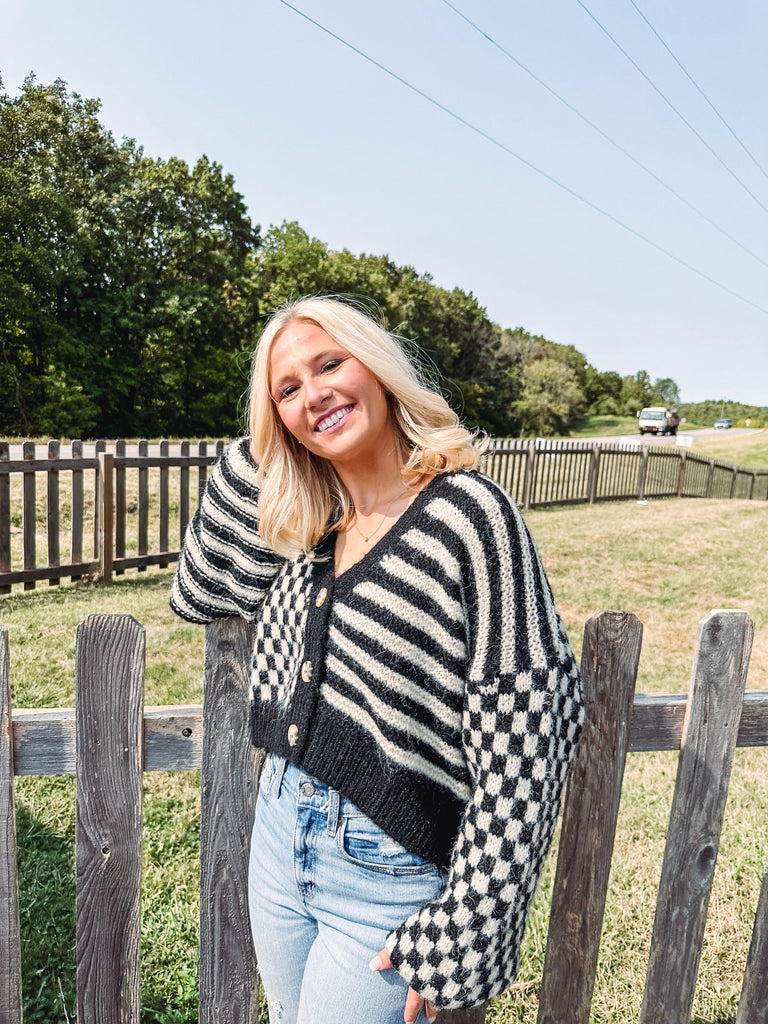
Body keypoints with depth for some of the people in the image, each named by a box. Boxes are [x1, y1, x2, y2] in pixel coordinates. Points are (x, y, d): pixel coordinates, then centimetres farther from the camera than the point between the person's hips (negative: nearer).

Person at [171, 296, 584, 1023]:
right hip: (280, 837, 7)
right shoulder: (306, 532, 2)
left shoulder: (468, 513, -20)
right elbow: (197, 594, 10)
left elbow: (521, 733, -20)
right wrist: (255, 455, -1)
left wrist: (459, 935, -15)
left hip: (388, 880, -6)